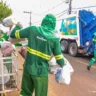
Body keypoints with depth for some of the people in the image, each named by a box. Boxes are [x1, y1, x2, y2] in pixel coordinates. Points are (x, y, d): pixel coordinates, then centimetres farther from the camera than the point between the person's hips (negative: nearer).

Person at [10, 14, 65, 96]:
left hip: (28, 68, 3)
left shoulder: (32, 29, -5)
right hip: (41, 71, -3)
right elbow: (59, 58, -1)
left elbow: (13, 34, 4)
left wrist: (17, 26, 24)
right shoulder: (54, 38, -7)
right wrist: (64, 66, 20)